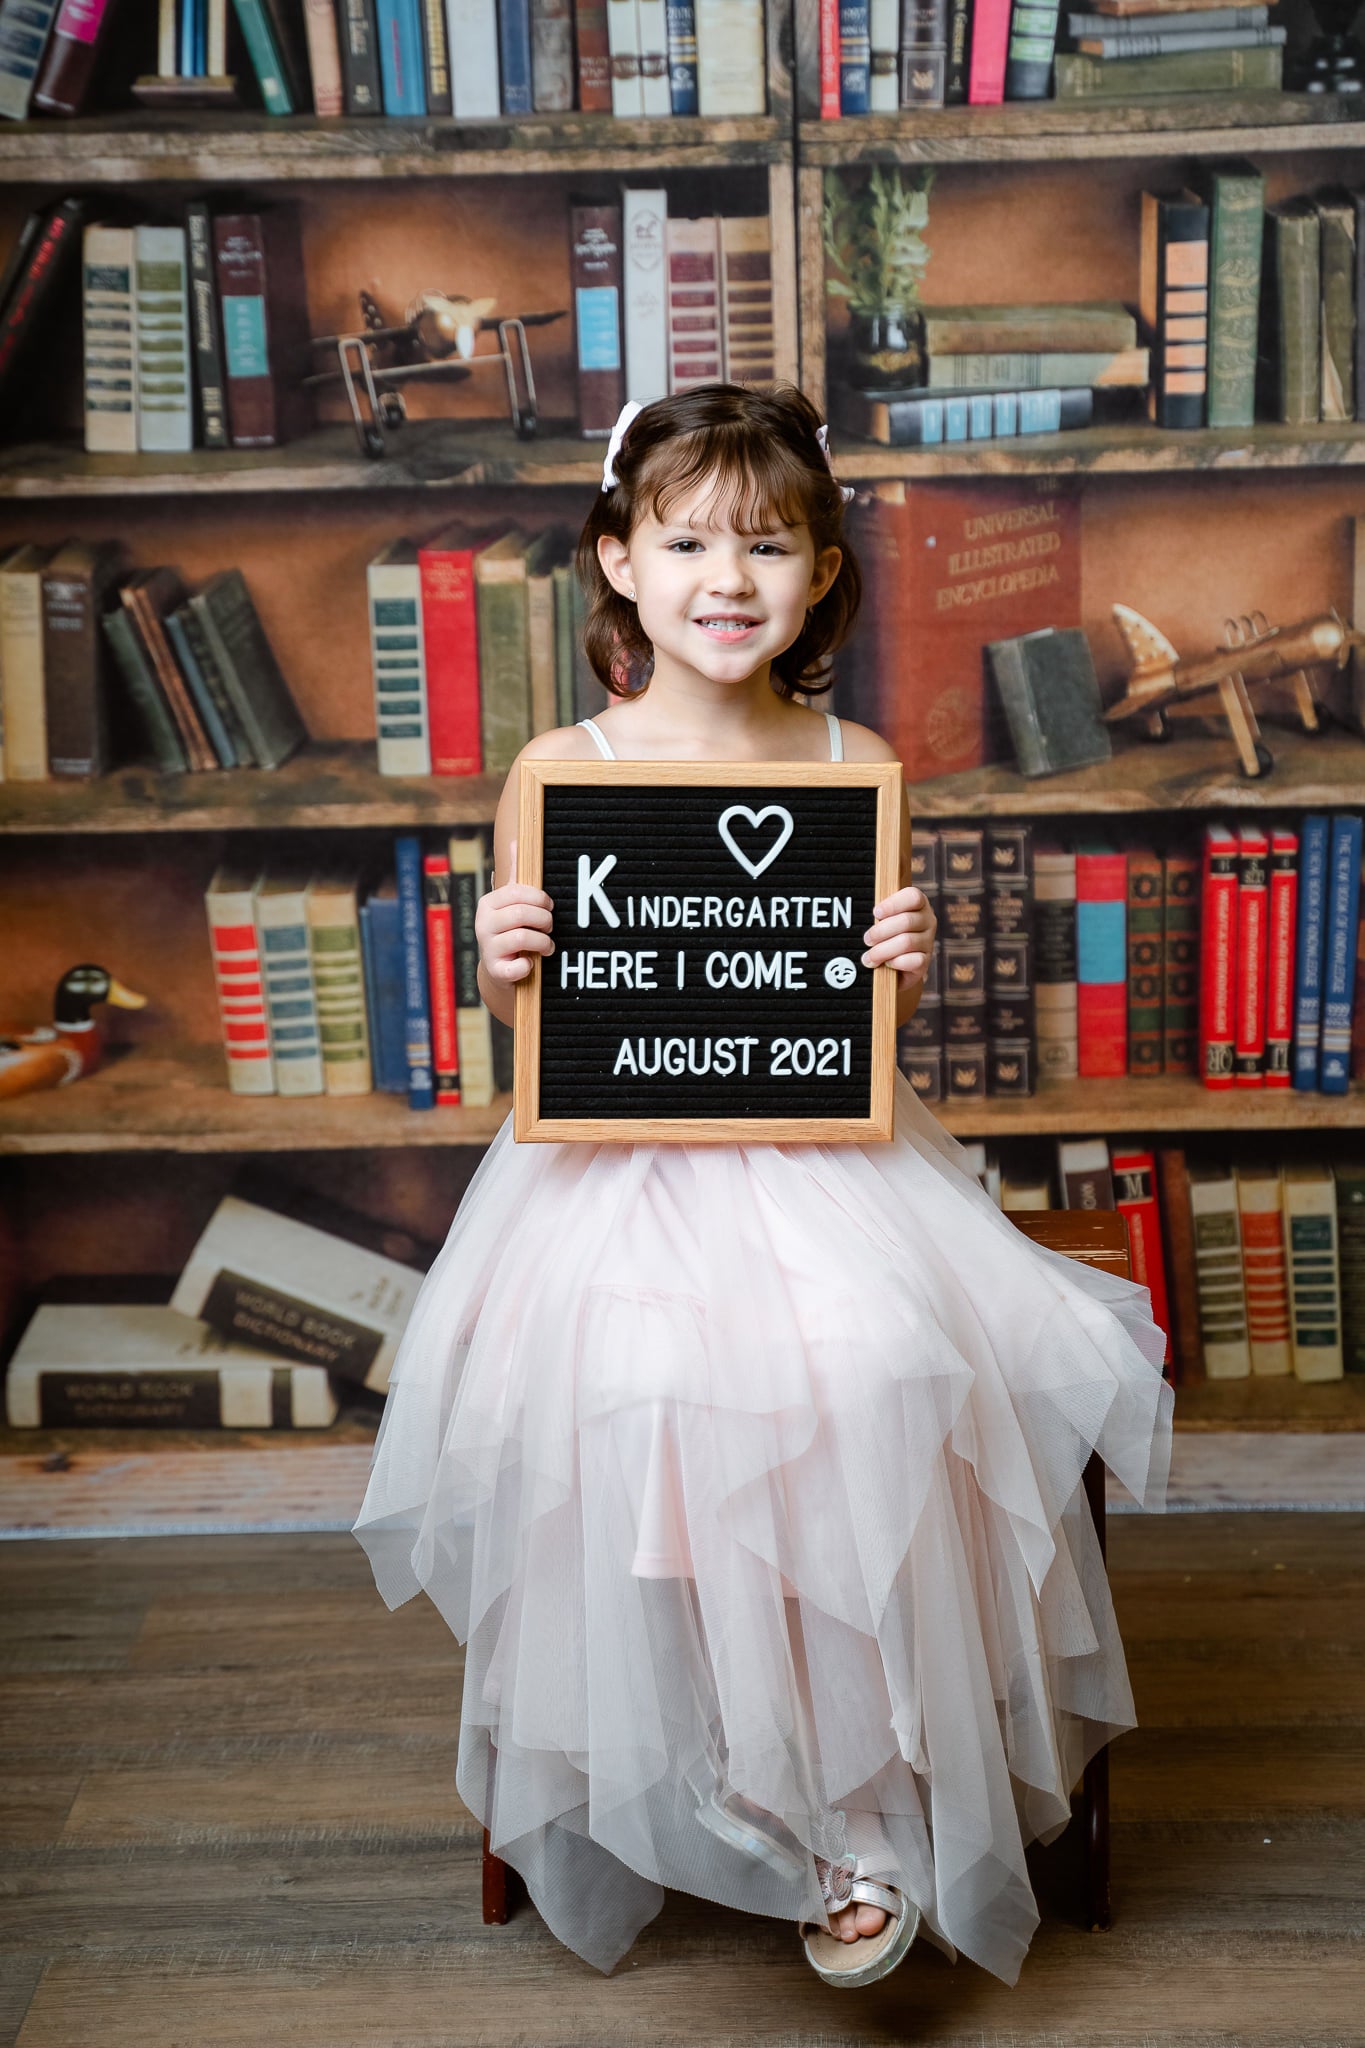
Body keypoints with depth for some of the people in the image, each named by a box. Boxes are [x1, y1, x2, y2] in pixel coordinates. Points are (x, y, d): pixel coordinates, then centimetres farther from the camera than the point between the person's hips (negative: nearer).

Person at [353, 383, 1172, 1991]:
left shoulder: (858, 767, 4)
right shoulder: (560, 767, 0)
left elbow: (872, 1016, 12)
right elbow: (521, 1014, 9)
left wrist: (906, 965, -10)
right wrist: (502, 961, -14)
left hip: (818, 1162, 1)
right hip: (617, 1175, -1)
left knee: (874, 1370, -27)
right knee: (632, 1391, -29)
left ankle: (874, 1812, -7)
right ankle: (680, 1797, -5)